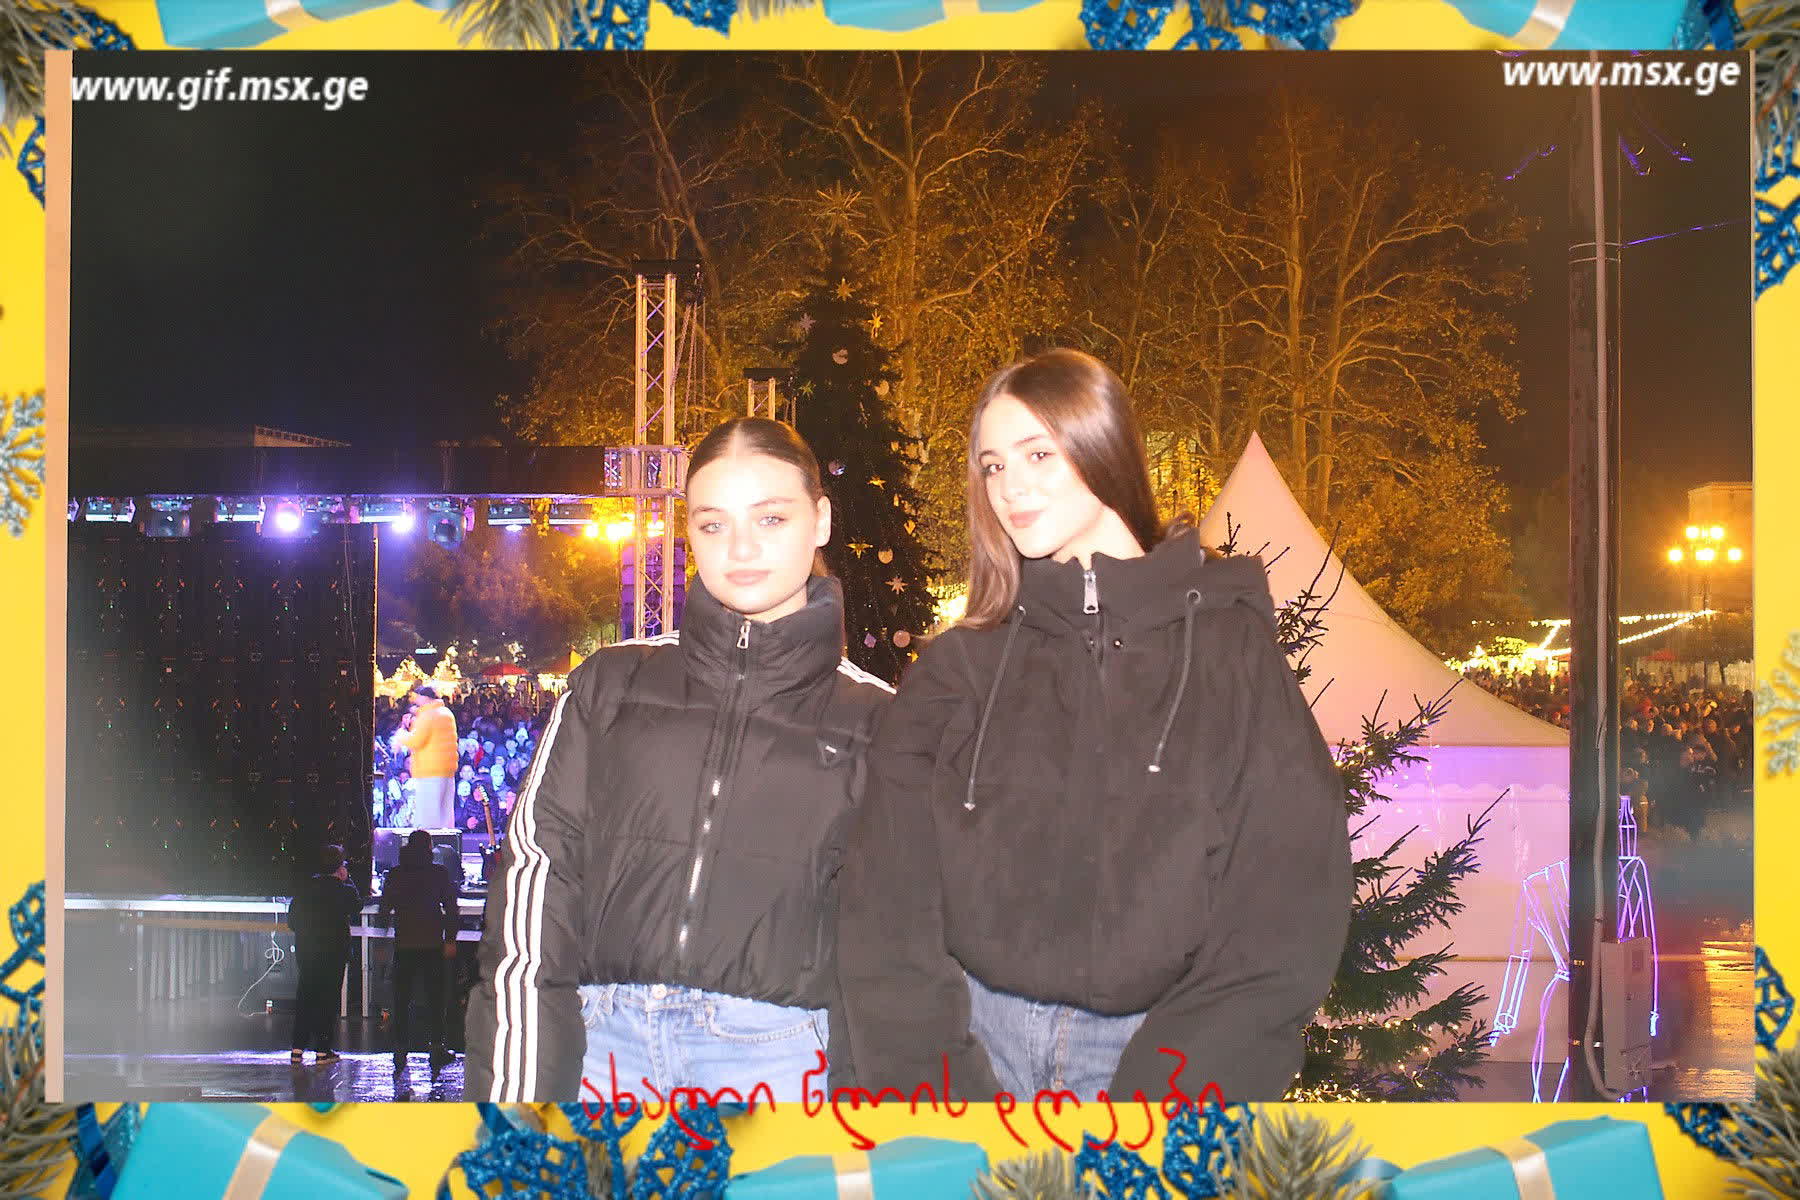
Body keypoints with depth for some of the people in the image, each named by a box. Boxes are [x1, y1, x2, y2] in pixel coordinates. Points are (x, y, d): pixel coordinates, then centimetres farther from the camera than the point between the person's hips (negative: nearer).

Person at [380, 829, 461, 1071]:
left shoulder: (394, 875, 4)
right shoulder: (440, 874, -2)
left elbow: (384, 910, 8)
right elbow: (451, 910, -4)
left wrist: (389, 923, 27)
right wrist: (450, 939, -1)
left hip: (403, 944, 1)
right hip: (432, 943, -1)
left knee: (401, 997, 8)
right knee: (434, 997, 6)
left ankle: (400, 1049, 6)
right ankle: (436, 1046, 3)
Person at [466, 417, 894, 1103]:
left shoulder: (871, 720, 8)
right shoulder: (612, 684, 11)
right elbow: (536, 868, 3)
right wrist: (516, 1088, -6)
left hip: (773, 1050, -1)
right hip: (599, 1041, 1)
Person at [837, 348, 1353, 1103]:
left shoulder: (1230, 646, 2)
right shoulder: (958, 667, 9)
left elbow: (1288, 906, -5)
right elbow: (887, 903, 0)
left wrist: (1168, 1094, -12)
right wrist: (932, 1079, -11)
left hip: (1153, 1055, -1)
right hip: (974, 1046, 2)